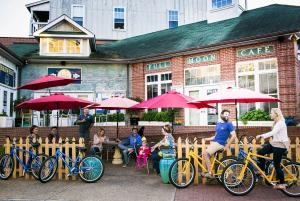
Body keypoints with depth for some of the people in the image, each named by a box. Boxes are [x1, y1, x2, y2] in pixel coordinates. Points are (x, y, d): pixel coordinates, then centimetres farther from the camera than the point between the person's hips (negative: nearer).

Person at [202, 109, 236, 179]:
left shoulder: (229, 124, -4)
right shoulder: (218, 124, 18)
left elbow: (234, 136, -10)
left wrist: (227, 145, -13)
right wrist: (207, 139, 12)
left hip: (219, 144, -8)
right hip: (214, 142, 8)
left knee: (205, 153, -21)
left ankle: (209, 173, -15)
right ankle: (207, 172, 17)